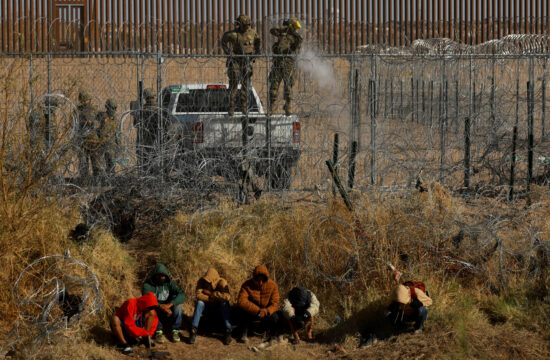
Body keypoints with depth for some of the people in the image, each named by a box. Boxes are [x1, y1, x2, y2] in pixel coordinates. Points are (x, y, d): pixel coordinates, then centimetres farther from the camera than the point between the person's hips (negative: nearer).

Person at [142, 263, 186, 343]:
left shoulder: (169, 283, -2)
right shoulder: (147, 285, -7)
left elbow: (182, 295, -18)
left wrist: (169, 304, -34)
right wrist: (161, 307, -40)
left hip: (168, 315, 1)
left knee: (177, 304, -25)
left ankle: (175, 331, -14)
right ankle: (158, 332, -20)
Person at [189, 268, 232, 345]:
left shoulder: (221, 282, -21)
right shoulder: (201, 281, -15)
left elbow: (227, 297, -37)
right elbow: (199, 295, -27)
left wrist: (210, 293, -29)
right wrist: (214, 298, -31)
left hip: (219, 309, -1)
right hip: (207, 308, 1)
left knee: (225, 303, -32)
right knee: (199, 302, -29)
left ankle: (228, 331, -33)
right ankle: (193, 331, -31)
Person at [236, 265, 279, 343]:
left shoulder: (272, 285, -15)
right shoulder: (247, 285, -21)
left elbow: (275, 303, -17)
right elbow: (241, 301, -34)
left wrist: (267, 311, -40)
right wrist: (258, 310, -42)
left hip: (266, 312, 2)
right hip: (251, 313, -2)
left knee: (274, 319, -28)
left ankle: (263, 328, 9)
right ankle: (244, 333, -15)